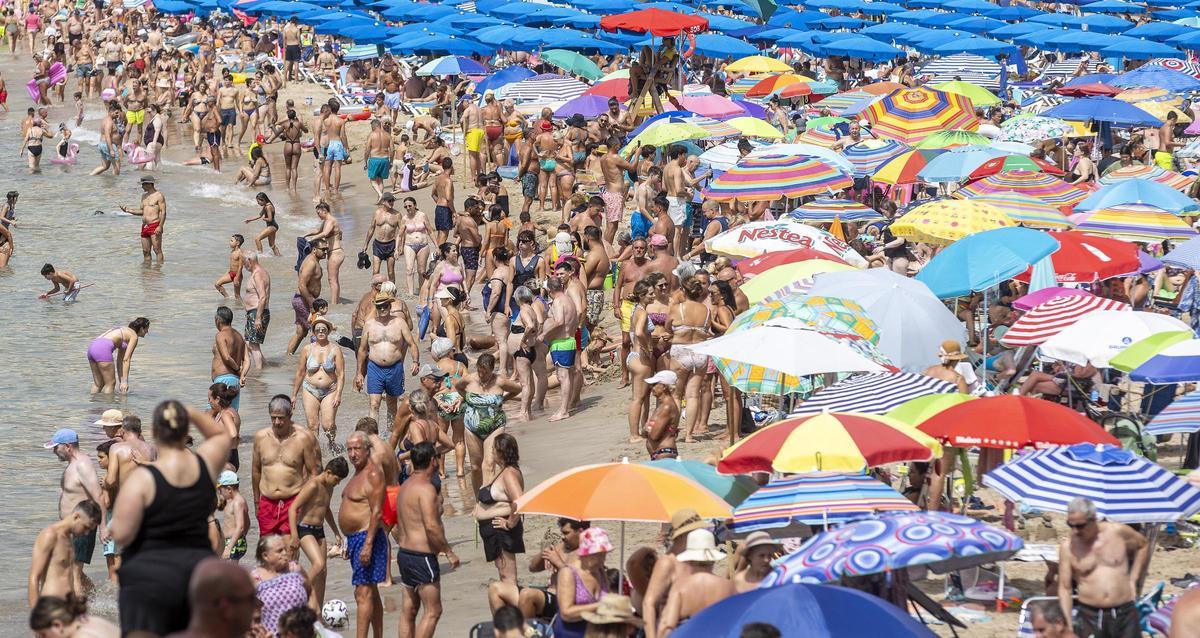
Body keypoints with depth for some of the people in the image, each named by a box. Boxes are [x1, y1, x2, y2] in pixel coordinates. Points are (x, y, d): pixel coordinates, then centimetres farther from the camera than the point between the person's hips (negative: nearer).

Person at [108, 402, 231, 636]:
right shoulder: (205, 464, 1)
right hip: (198, 570, 5)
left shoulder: (142, 478, -13)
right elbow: (221, 435, 25)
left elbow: (122, 535, -15)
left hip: (151, 575, -5)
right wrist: (192, 414, 12)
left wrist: (113, 525, 7)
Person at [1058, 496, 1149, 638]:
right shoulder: (1067, 548, -4)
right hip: (1089, 616, 0)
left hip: (1124, 614, 0)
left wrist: (1133, 579, 10)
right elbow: (1065, 588, -1)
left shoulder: (1118, 532, -2)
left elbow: (1143, 546, 19)